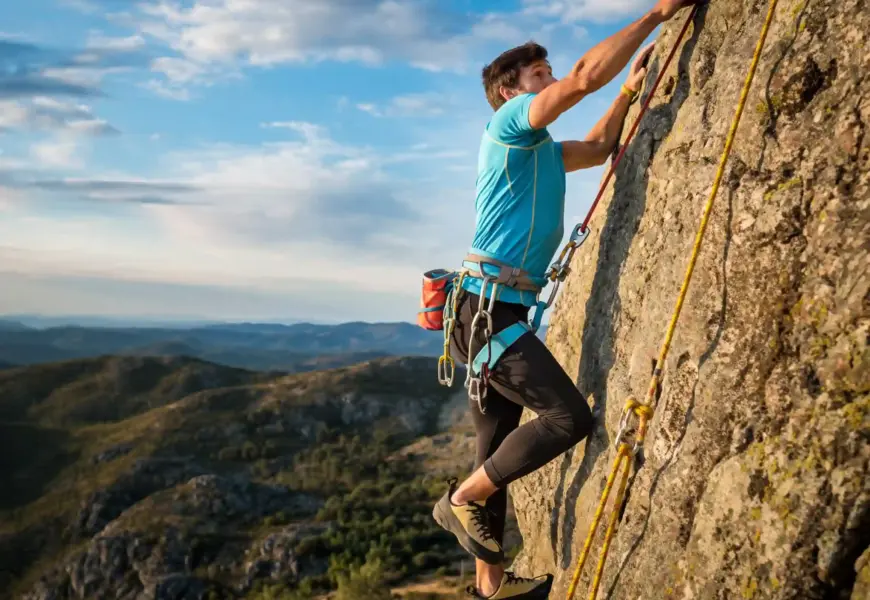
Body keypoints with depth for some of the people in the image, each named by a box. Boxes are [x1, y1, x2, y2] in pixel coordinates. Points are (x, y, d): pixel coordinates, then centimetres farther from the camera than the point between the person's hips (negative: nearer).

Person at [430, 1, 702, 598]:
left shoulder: (541, 148, 23)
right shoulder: (511, 120, -4)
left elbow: (598, 148, 37)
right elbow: (585, 76, -16)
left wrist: (632, 86, 29)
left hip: (495, 312, 10)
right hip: (487, 307, -10)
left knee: (499, 451, 12)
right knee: (570, 417, -14)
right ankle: (463, 499, -1)